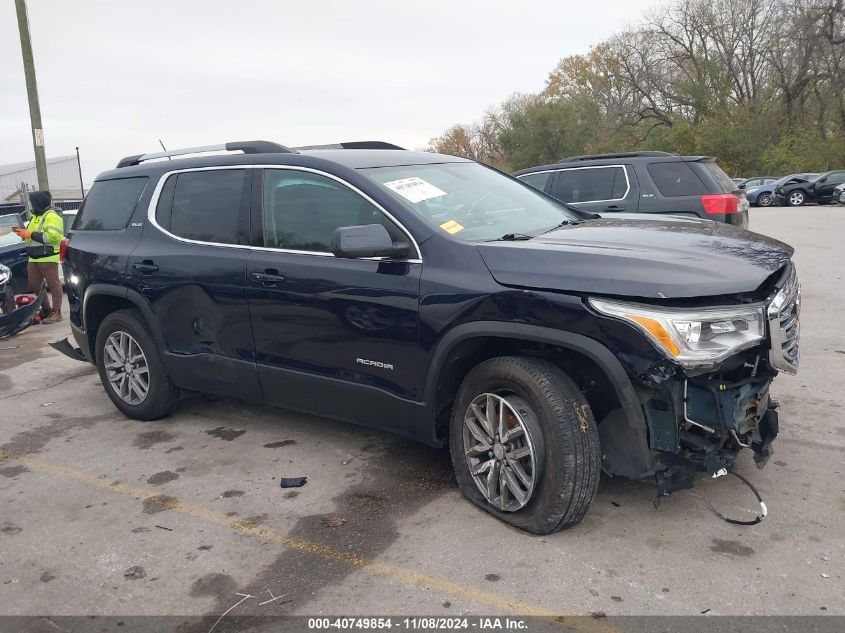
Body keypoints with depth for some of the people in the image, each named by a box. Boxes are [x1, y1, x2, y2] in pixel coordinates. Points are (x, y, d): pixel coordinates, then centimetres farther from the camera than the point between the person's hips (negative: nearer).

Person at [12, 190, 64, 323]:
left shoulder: (52, 216, -9)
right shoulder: (36, 216, 21)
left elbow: (53, 236, -22)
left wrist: (31, 235, -19)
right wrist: (23, 233, 9)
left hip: (47, 257, -10)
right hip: (34, 258, 10)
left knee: (53, 284, -6)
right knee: (34, 285, 10)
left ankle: (56, 313, -6)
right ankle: (46, 310, 20)